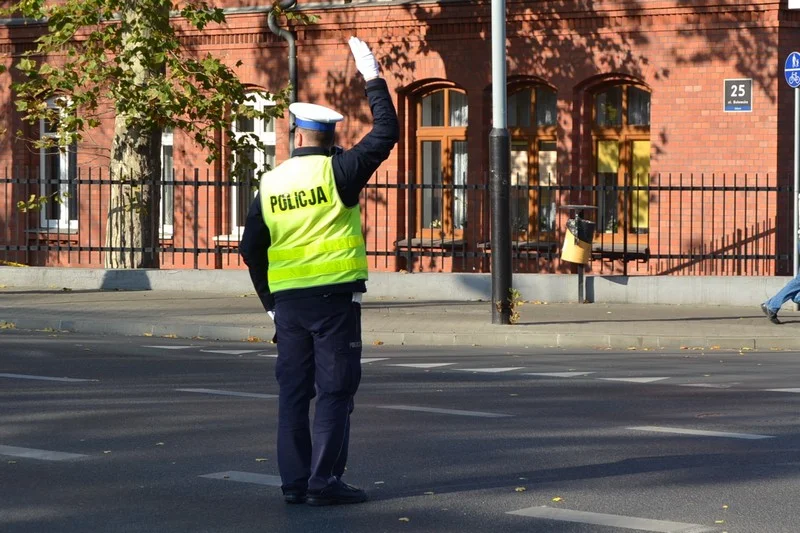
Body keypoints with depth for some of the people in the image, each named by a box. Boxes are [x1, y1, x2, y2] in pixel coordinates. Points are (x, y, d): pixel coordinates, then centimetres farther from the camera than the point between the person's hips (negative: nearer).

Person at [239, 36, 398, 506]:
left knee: (294, 392, 9)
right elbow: (386, 134, -3)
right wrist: (374, 78, 5)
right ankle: (325, 481, -6)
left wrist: (270, 301, 18)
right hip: (335, 297, -5)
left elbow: (251, 248, 9)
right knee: (335, 391, -2)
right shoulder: (337, 171, -7)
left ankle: (295, 481, 10)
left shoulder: (270, 185, 7)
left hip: (289, 302, 5)